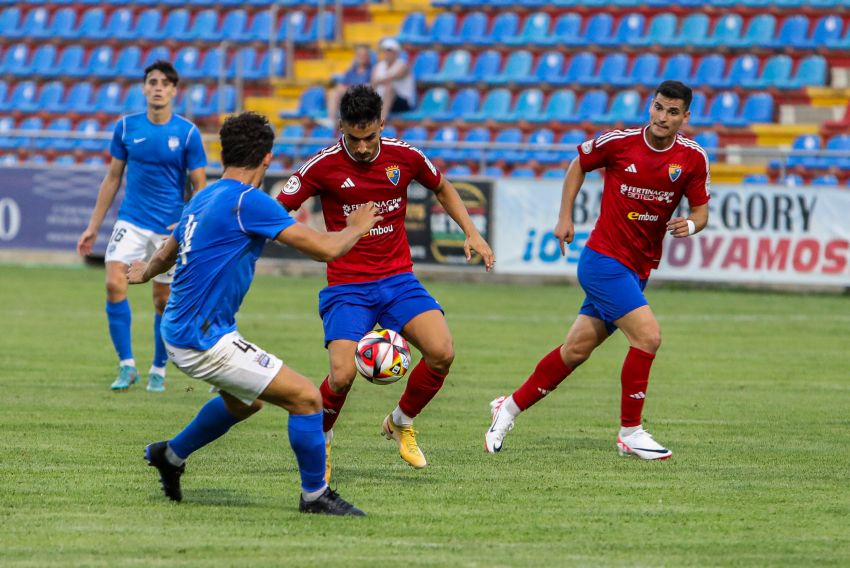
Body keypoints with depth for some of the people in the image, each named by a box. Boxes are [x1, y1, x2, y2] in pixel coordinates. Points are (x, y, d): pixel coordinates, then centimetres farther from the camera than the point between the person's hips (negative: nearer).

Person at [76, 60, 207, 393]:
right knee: (114, 284, -17)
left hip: (170, 227, -1)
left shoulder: (187, 133, -5)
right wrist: (93, 227, 9)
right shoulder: (127, 127, 2)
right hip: (131, 221, 1)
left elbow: (199, 186, -2)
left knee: (164, 301, 4)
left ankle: (158, 371, 20)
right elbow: (112, 179, 10)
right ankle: (126, 365, -8)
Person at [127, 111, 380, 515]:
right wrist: (356, 228, 4)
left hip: (180, 331, 10)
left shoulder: (203, 199, 10)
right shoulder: (247, 201, -18)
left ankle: (170, 455, 45)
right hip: (203, 340, -10)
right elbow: (326, 249, -18)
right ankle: (314, 495, 5)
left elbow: (166, 255, 30)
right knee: (306, 398, -7)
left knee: (245, 401, 32)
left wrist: (145, 272, 53)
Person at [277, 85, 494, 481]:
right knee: (342, 376, -21)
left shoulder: (404, 156, -2)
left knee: (442, 353, -16)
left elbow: (442, 189, 18)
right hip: (347, 285, -3)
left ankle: (401, 423, 12)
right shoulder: (324, 166, -11)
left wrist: (471, 233, 10)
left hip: (398, 279, 3)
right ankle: (319, 442, 11)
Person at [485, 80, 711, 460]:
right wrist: (565, 216, 4)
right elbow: (579, 165, 8)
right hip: (603, 258, -5)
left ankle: (511, 407, 27)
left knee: (576, 350, 11)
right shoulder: (619, 142, -11)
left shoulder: (693, 158, -3)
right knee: (648, 335, -19)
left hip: (638, 269, 5)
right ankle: (630, 433, -8)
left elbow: (701, 210, 4)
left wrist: (690, 225, -19)